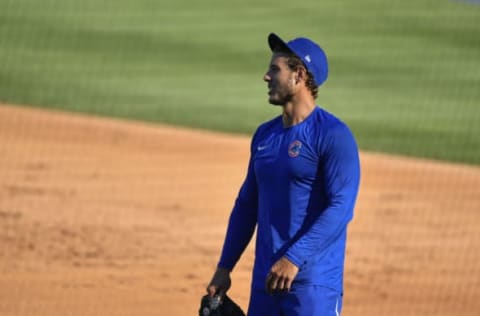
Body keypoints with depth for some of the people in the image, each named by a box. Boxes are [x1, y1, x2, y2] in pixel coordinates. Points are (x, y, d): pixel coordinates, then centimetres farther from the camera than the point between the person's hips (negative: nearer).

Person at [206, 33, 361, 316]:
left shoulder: (333, 135, -10)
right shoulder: (265, 135, 15)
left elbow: (341, 208, -19)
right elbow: (247, 205, 21)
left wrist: (295, 258, -25)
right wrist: (224, 268, 16)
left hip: (314, 282, -8)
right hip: (265, 280, 8)